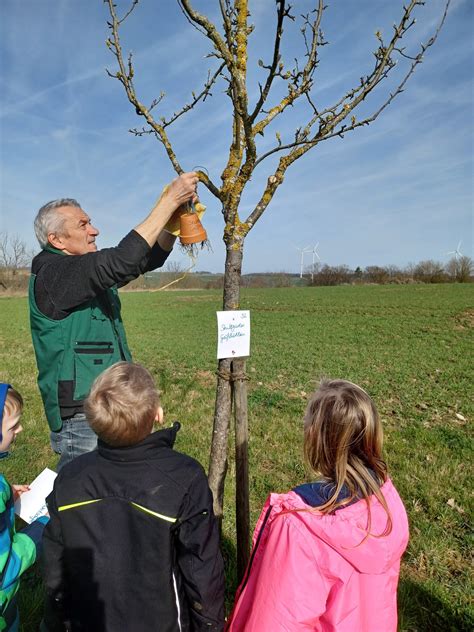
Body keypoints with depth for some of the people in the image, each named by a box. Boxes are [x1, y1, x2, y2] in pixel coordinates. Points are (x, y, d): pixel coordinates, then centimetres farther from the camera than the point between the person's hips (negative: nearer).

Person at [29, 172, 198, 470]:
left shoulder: (90, 270, 10)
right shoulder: (52, 275, -17)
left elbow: (150, 258, 9)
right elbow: (122, 261, -30)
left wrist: (177, 213, -7)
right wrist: (169, 200, -25)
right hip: (80, 414, -9)